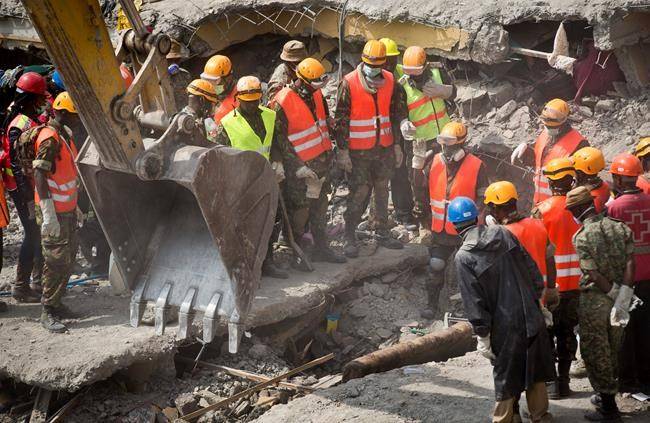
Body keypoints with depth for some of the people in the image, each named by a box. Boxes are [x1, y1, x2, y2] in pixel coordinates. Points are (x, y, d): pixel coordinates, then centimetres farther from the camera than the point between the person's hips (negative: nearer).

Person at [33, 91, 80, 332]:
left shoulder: (65, 134, 12)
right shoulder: (50, 139, -18)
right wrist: (49, 215, -26)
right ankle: (48, 312, 1)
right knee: (58, 261, -7)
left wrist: (75, 205, 23)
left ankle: (56, 302, 27)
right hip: (55, 212, -9)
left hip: (68, 208, 9)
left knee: (69, 257, 15)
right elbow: (39, 175, -24)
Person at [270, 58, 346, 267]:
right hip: (301, 166, -7)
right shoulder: (282, 103, -20)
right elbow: (279, 139, -18)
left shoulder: (316, 94, 3)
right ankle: (296, 254, 11)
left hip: (321, 161, 8)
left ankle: (321, 248, 29)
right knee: (299, 210, -1)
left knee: (320, 205, 16)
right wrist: (297, 166, -19)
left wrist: (328, 149, 17)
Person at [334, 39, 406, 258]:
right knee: (359, 192, -4)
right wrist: (343, 151, -11)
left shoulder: (390, 82, 3)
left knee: (382, 190, 13)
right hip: (358, 150, -4)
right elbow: (341, 120, -9)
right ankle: (350, 236, 7)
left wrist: (397, 145, 11)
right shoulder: (349, 84, -11)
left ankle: (381, 231, 25)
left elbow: (396, 115, 12)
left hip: (384, 148, 5)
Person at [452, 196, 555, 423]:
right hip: (531, 317, 4)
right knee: (535, 370, 19)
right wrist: (536, 298, 14)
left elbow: (473, 302, -14)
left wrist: (482, 336, -7)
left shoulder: (463, 257, -13)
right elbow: (533, 270, 3)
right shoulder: (503, 234, -1)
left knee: (506, 378, 10)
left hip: (505, 326, -4)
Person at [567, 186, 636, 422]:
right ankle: (606, 396, 34)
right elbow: (629, 264, -10)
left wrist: (613, 294, -8)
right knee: (612, 351, 20)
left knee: (595, 354, 5)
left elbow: (595, 276, -20)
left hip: (594, 302, -5)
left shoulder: (581, 237, -15)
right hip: (617, 299, 5)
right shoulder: (620, 228, -1)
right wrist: (622, 300, -12)